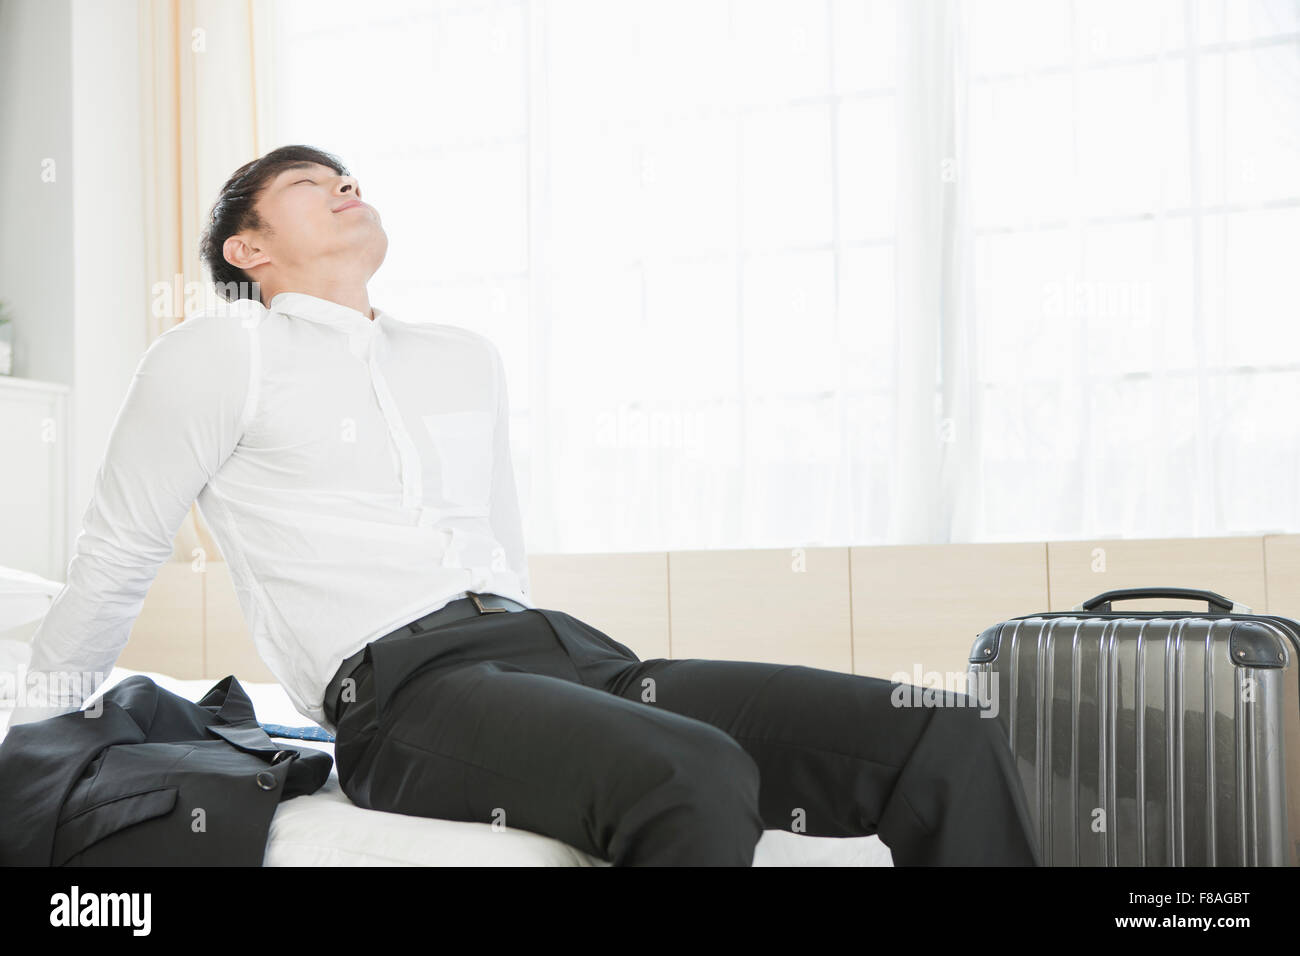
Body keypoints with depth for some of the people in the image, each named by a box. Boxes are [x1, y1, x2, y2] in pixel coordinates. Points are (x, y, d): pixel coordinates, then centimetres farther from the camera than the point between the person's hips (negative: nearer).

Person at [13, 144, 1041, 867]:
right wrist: (31, 741, 20)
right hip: (405, 689, -6)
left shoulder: (467, 359, 27)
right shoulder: (217, 356, 9)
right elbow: (115, 561, 15)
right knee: (697, 781, -39)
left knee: (950, 740, -14)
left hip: (568, 648, 6)